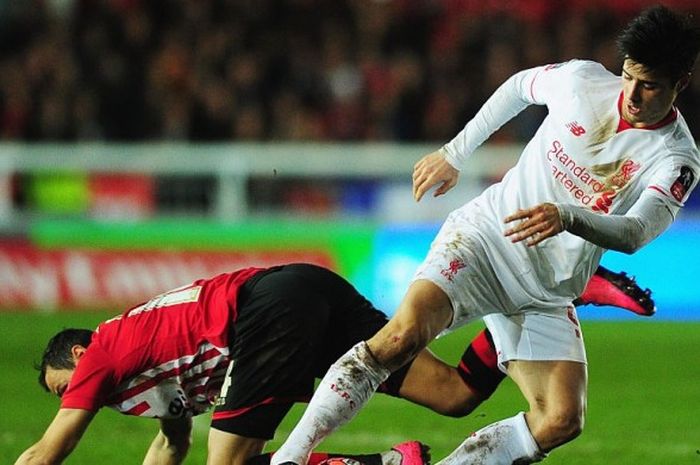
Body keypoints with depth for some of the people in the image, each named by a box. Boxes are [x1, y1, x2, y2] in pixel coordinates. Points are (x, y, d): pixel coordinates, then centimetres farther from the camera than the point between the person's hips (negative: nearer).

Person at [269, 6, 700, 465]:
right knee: (405, 333, -27)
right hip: (485, 232, -1)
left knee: (563, 420, -16)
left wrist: (567, 216, -45)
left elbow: (634, 233, -27)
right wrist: (454, 154, 19)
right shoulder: (582, 79, -4)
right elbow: (519, 86, 18)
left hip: (547, 296, 1)